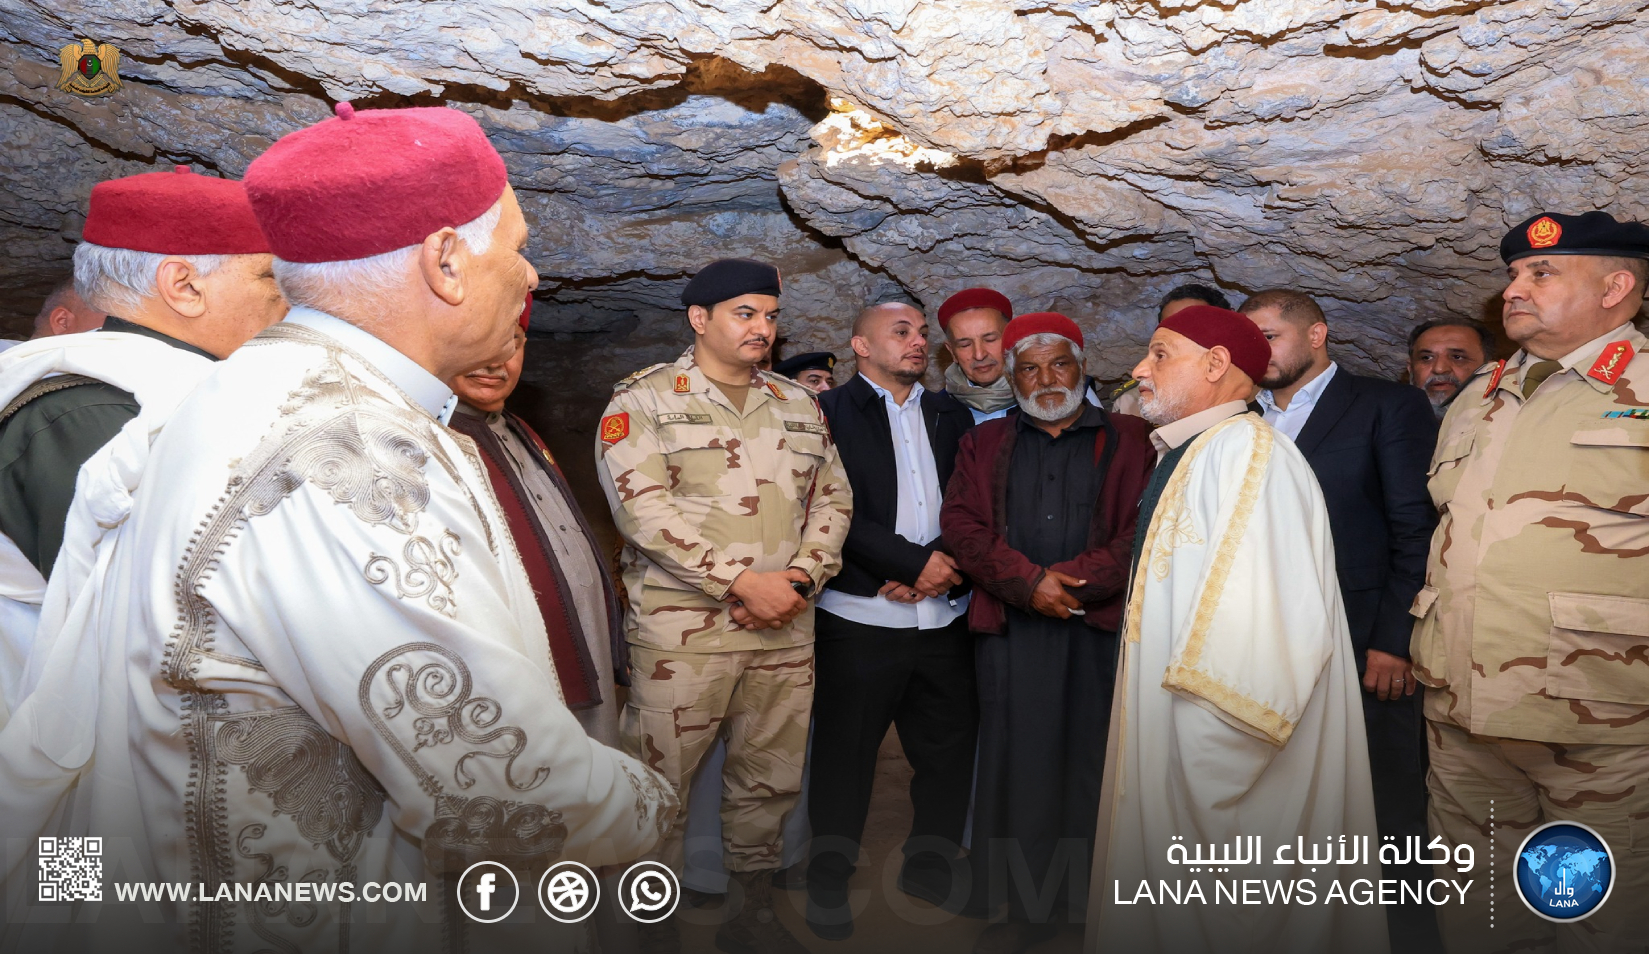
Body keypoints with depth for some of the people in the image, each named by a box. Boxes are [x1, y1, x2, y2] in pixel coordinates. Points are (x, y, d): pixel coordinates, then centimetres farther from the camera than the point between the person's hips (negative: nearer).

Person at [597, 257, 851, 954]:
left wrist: (802, 577, -6)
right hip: (681, 629, -5)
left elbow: (832, 498, 12)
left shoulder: (799, 406, 14)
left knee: (769, 780, 14)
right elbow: (643, 507, -14)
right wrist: (743, 582, -16)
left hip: (785, 628, 5)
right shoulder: (643, 400, -3)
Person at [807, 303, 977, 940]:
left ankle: (930, 872, 30)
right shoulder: (830, 411, 0)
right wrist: (916, 562, -12)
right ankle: (829, 884, 24)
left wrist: (943, 568, -8)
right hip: (859, 618, -4)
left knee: (950, 749, 10)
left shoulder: (952, 415, 15)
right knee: (845, 754, 6)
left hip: (944, 618, 5)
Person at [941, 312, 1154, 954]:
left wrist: (1076, 579, -14)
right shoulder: (983, 444, 15)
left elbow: (1141, 528, -2)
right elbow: (962, 523, 2)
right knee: (1019, 763, 3)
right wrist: (1027, 582, -11)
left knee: (1094, 763, 2)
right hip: (1012, 628, 1)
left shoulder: (1128, 441, 10)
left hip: (1100, 625, -1)